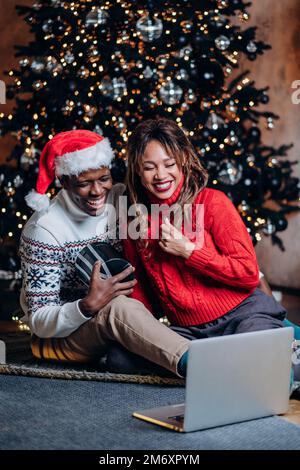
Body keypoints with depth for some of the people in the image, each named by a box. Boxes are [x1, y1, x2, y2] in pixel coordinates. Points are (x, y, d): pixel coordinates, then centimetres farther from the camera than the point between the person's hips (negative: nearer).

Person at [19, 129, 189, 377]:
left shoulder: (123, 201, -4)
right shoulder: (44, 229, -18)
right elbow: (40, 322, -18)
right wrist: (88, 306, -36)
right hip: (58, 337, -7)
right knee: (118, 306, -34)